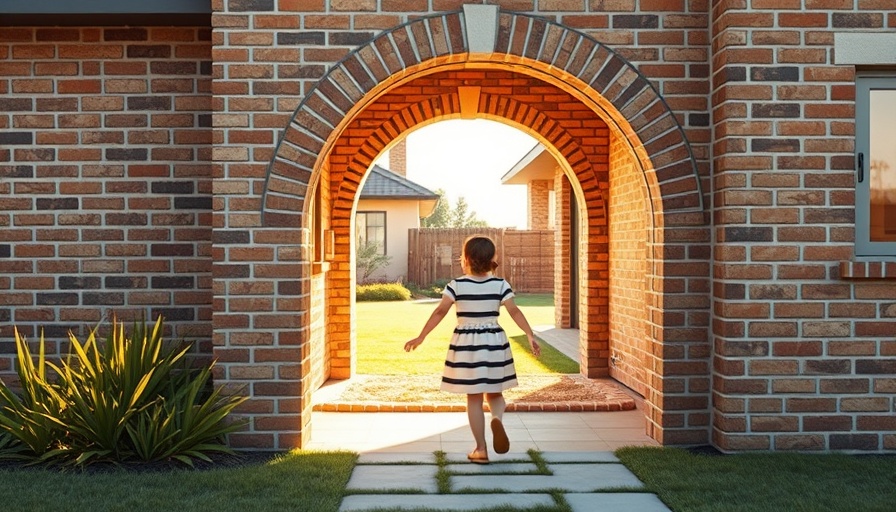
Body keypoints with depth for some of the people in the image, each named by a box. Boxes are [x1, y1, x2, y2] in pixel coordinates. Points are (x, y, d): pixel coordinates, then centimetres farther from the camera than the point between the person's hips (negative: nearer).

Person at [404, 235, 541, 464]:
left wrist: (421, 337, -6)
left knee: (474, 398, 7)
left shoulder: (456, 285, -7)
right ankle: (498, 418, -17)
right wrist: (531, 336, -10)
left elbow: (440, 312, -10)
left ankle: (481, 449, 8)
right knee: (494, 393, 16)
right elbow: (515, 311, -10)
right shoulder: (500, 284, -3)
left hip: (466, 344, -1)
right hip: (494, 344, 1)